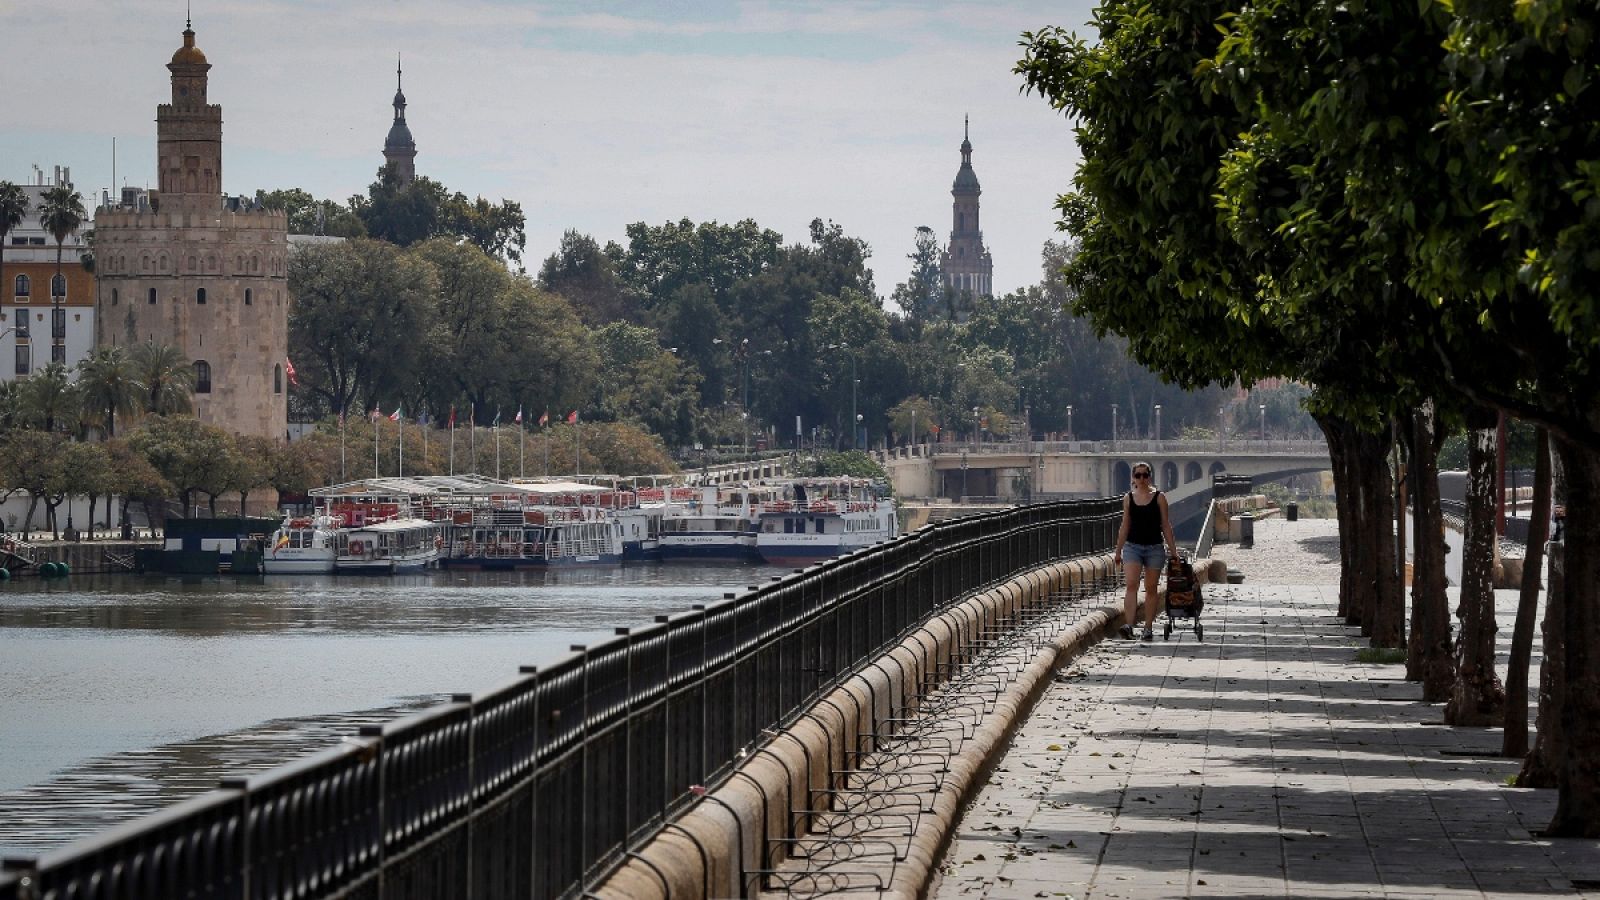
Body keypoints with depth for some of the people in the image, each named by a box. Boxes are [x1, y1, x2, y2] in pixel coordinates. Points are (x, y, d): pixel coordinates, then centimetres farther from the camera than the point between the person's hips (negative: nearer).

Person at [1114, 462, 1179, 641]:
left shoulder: (1159, 498, 0)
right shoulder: (1128, 498, 6)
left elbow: (1166, 526, 2)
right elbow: (1125, 526, 12)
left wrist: (1174, 552, -1)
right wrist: (1118, 552, 13)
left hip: (1154, 548, -1)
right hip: (1132, 546, 1)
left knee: (1151, 589, 5)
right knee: (1131, 585, -15)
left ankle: (1149, 628, 12)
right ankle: (1129, 625, -24)